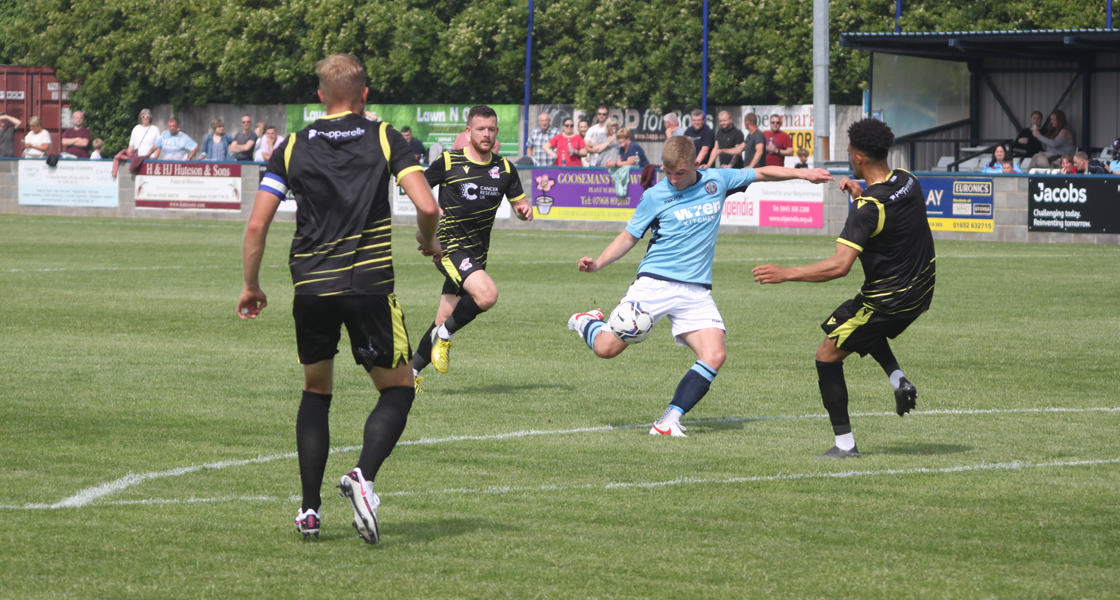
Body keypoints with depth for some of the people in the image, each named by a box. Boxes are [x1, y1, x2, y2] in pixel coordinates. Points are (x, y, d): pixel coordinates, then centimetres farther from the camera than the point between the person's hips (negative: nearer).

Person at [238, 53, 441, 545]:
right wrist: (430, 244, 13)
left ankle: (309, 509, 13)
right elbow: (427, 208, -8)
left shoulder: (292, 148, 8)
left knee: (316, 391, 19)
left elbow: (257, 224, 3)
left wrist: (251, 286, 15)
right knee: (397, 389, 10)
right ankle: (363, 476, -16)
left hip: (311, 287, 2)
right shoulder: (385, 139, 3)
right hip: (370, 283, -2)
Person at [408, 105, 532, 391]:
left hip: (477, 253, 5)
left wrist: (525, 210, -9)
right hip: (450, 246, -5)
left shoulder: (504, 168, 8)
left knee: (445, 319, 6)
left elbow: (520, 203, 15)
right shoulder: (448, 162, -4)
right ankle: (444, 335, -5)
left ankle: (411, 370, 21)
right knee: (487, 293, -28)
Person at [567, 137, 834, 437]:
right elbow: (629, 237, 7)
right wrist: (598, 263, -6)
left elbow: (762, 173, 19)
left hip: (696, 292, 2)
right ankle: (589, 322, 23)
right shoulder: (655, 196, -1)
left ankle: (670, 420, -12)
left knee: (714, 355, -18)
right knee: (607, 348, -12)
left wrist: (802, 174, 14)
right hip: (654, 283, -2)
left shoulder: (716, 181, 5)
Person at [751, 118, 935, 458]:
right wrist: (861, 192, 12)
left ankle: (845, 444, 5)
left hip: (888, 299, -8)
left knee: (827, 355, 5)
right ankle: (898, 381, 15)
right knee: (863, 325, 36)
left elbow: (840, 265, -31)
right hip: (922, 290, 8)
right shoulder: (908, 182, -1)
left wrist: (786, 274, -26)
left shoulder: (868, 207, -25)